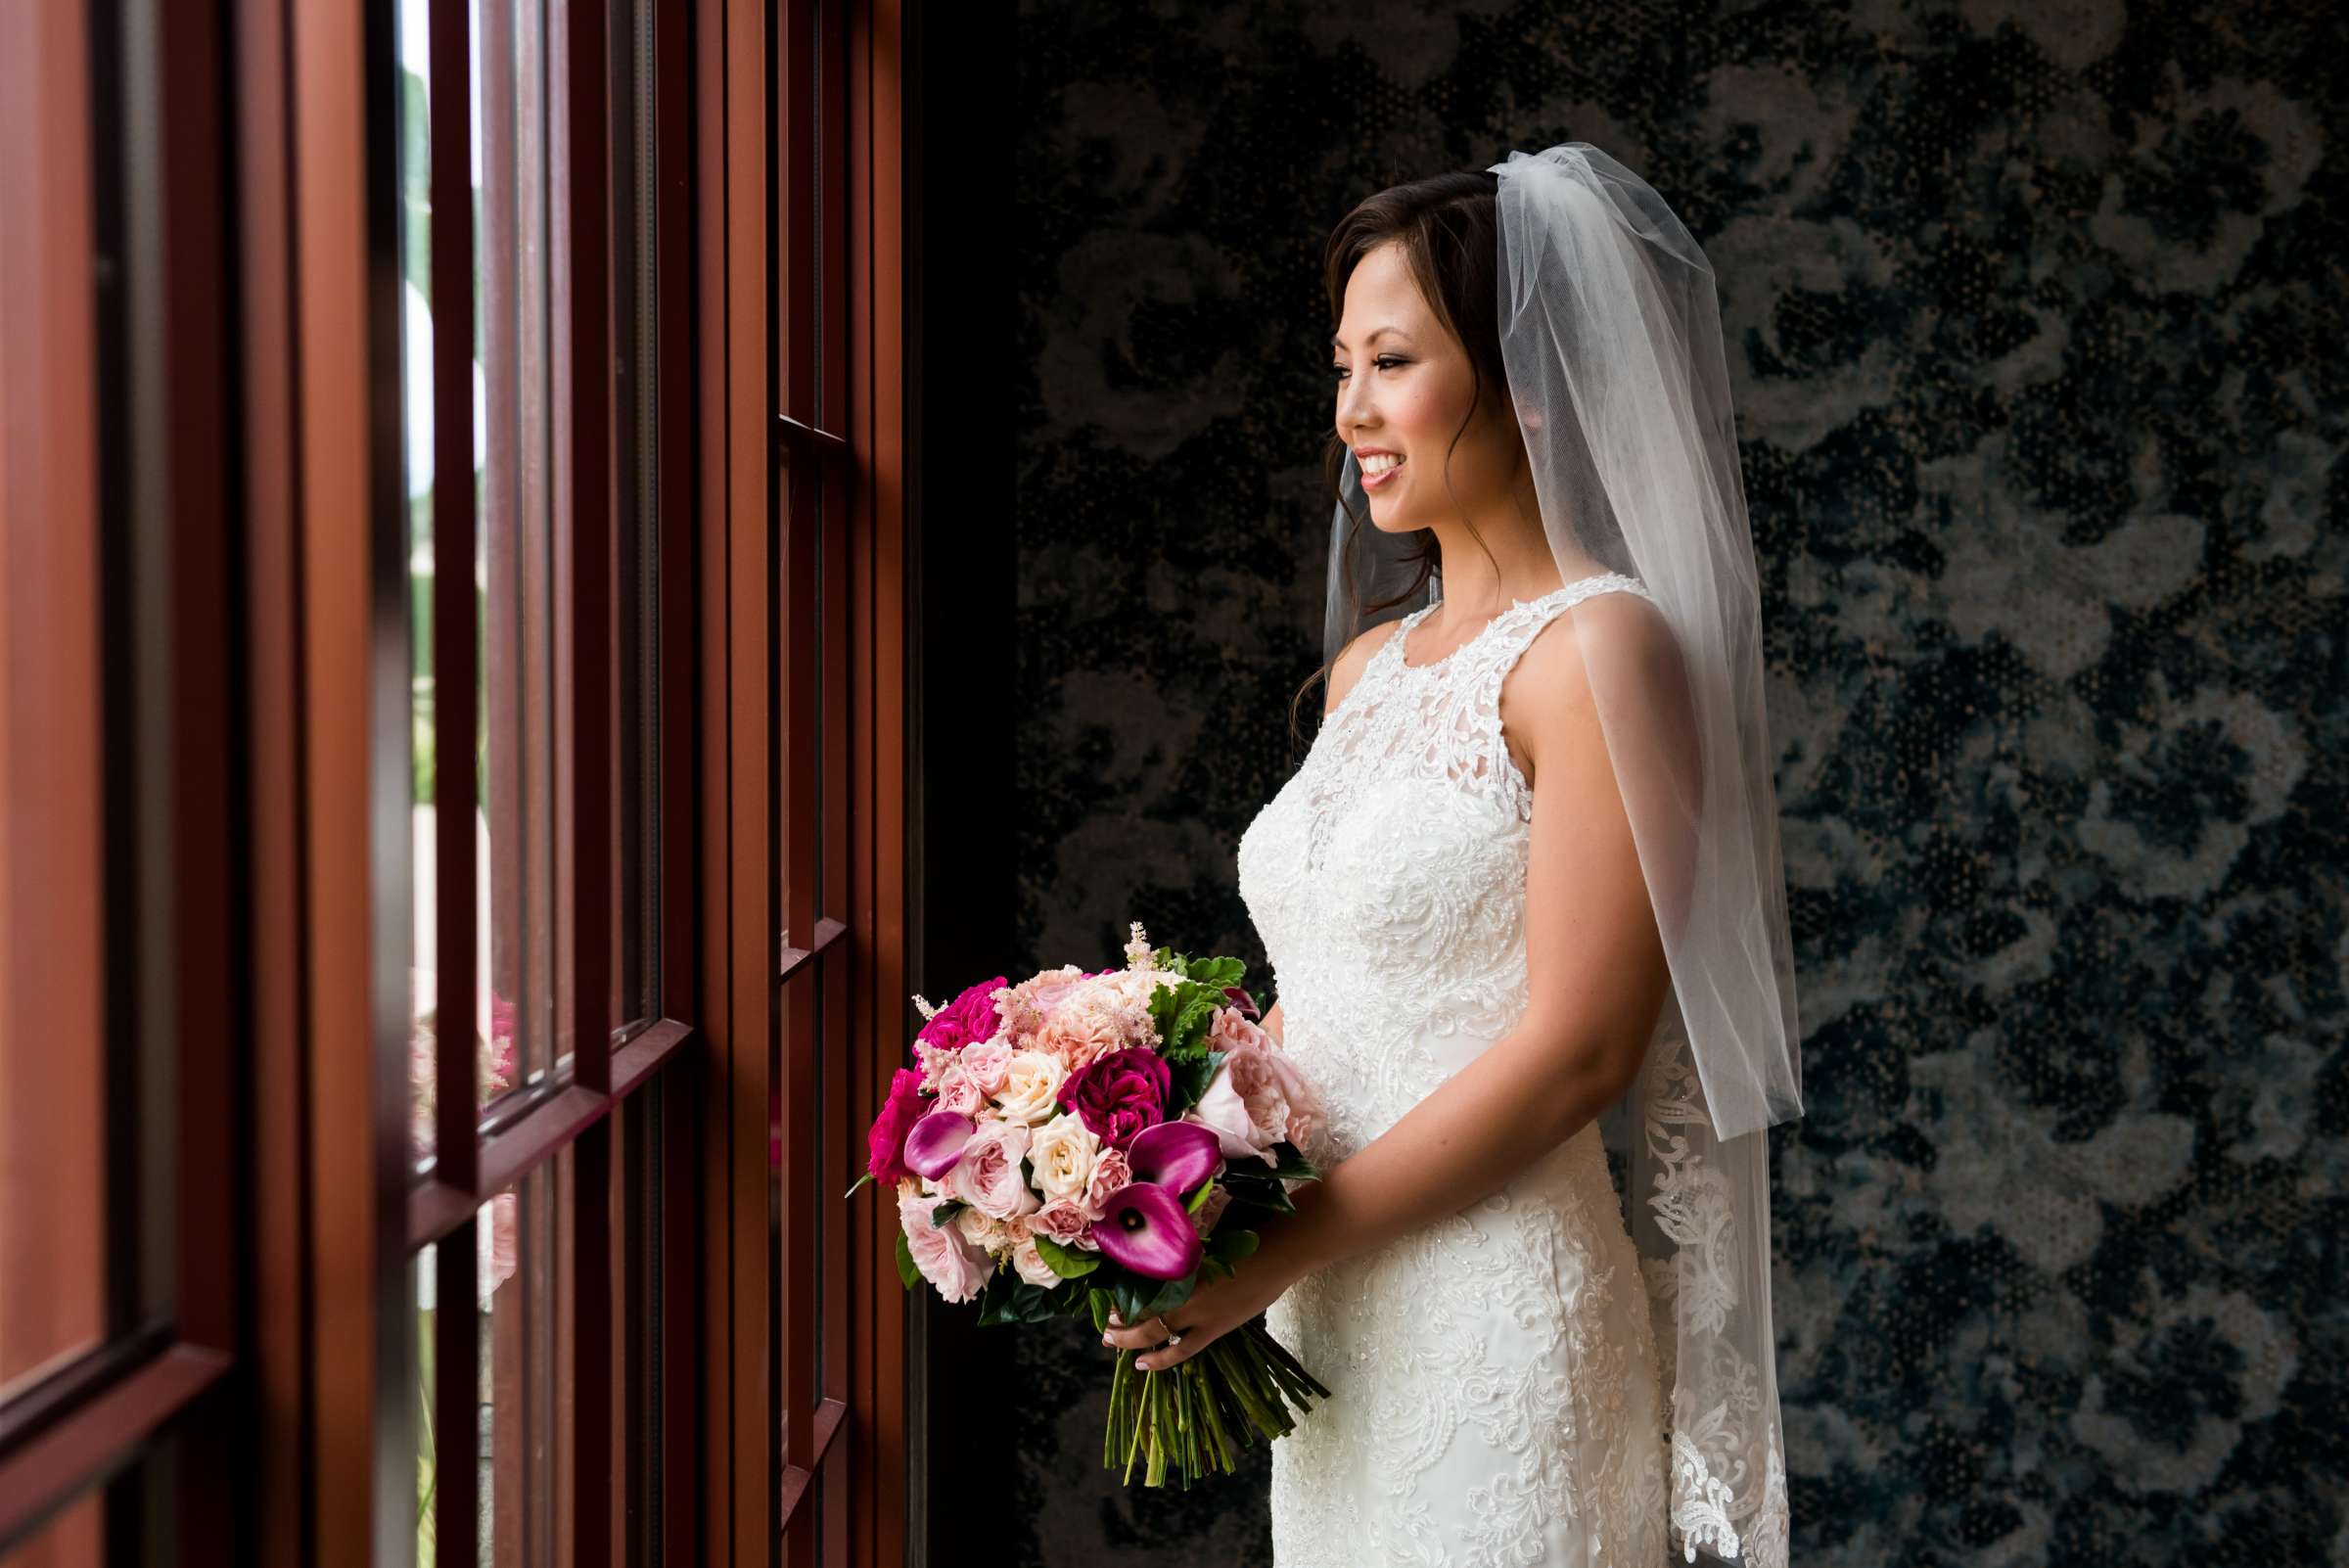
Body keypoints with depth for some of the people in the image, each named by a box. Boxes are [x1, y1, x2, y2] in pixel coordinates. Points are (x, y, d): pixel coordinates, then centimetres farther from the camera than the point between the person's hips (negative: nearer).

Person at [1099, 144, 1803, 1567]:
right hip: (1324, 1319, 7)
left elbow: (1576, 1048, -18)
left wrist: (1276, 1248, -16)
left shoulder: (1600, 647, -12)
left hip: (1497, 1327, -7)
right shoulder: (1367, 665, 11)